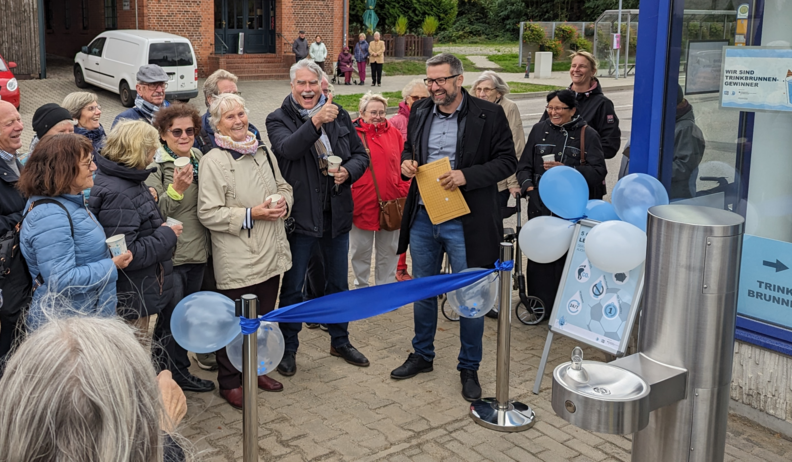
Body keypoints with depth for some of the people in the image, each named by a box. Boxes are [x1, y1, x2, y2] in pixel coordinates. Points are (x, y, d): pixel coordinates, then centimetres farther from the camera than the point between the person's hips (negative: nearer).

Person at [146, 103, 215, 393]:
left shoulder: (198, 158, 8)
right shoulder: (155, 165, -13)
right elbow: (152, 212, -20)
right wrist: (176, 190, -31)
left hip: (197, 252, 7)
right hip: (169, 256, -7)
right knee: (170, 320, 2)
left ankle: (179, 372, 32)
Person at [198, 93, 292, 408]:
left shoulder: (262, 152, 11)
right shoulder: (213, 161, -11)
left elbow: (283, 186, 22)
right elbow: (208, 213, -16)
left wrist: (283, 202, -2)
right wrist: (251, 214, -21)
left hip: (270, 253, 7)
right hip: (237, 261, -6)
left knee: (264, 318, 18)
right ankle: (230, 382, 21)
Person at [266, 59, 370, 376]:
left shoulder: (339, 116, 6)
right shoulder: (278, 119, -6)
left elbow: (360, 154, 9)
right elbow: (287, 149, -26)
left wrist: (349, 171, -12)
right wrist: (315, 122, -38)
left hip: (336, 213, 4)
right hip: (300, 215, -4)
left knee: (338, 283, 18)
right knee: (292, 287, 7)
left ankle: (340, 341, 35)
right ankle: (288, 348, 23)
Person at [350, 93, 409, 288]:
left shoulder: (394, 133, 6)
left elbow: (403, 165, 7)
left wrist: (403, 192, -1)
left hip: (390, 203, 3)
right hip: (362, 204, -3)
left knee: (388, 250, 13)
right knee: (360, 250, 11)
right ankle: (361, 287, 28)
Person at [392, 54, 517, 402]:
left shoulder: (488, 115, -8)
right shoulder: (420, 112, 7)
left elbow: (507, 161, -8)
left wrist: (466, 176, -20)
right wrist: (407, 162, -2)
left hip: (464, 222, -5)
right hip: (422, 218, 5)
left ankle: (469, 369, 22)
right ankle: (422, 355, 37)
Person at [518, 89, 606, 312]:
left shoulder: (587, 135, 4)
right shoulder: (539, 130, 15)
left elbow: (598, 171, -5)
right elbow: (524, 166, 16)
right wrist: (527, 184, -4)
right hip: (540, 208, 3)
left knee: (568, 257, -4)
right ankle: (539, 303, 13)